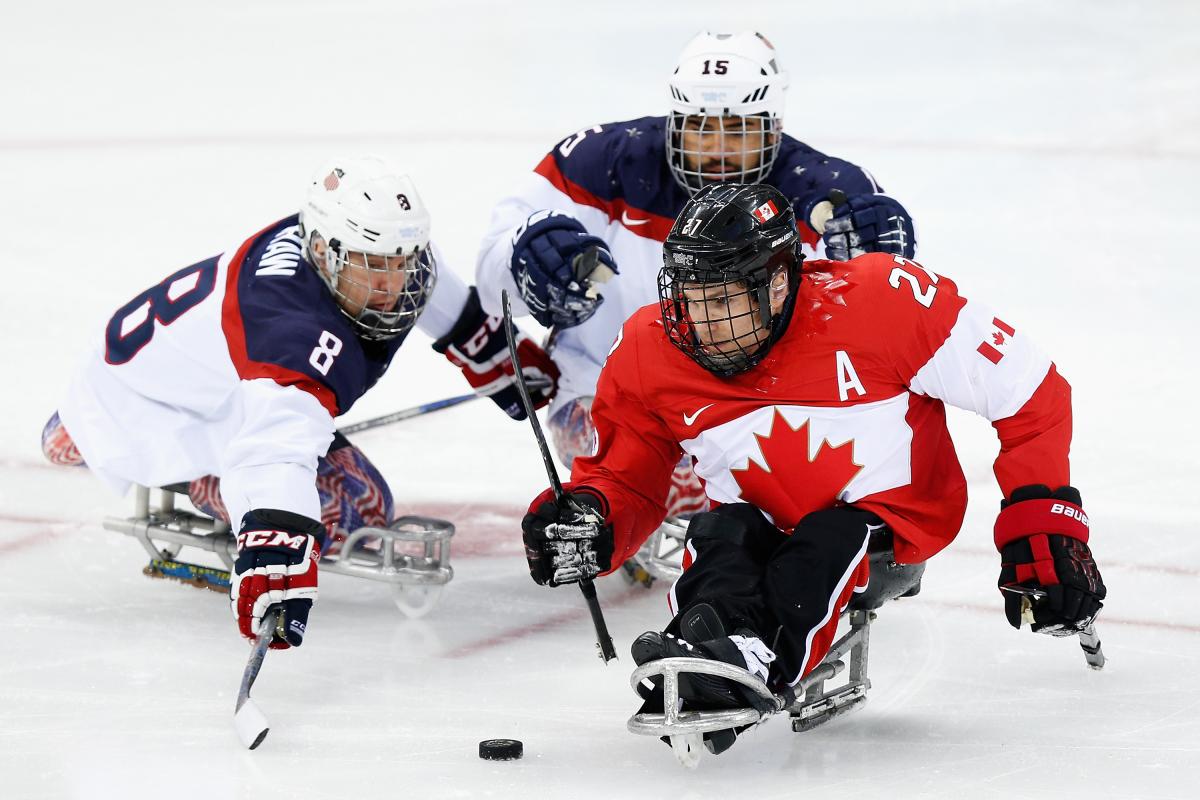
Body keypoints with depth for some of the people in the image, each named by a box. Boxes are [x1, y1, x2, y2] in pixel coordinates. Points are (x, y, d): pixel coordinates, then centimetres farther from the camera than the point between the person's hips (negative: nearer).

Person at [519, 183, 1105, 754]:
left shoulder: (884, 302, -23)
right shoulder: (649, 353, -11)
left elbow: (1027, 391, -14)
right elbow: (625, 479, 3)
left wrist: (1042, 521, -15)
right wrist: (589, 519, -21)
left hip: (893, 522, -3)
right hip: (764, 526, 3)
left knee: (829, 541, -33)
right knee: (720, 532, -28)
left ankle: (752, 663, -58)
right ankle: (718, 626, -58)